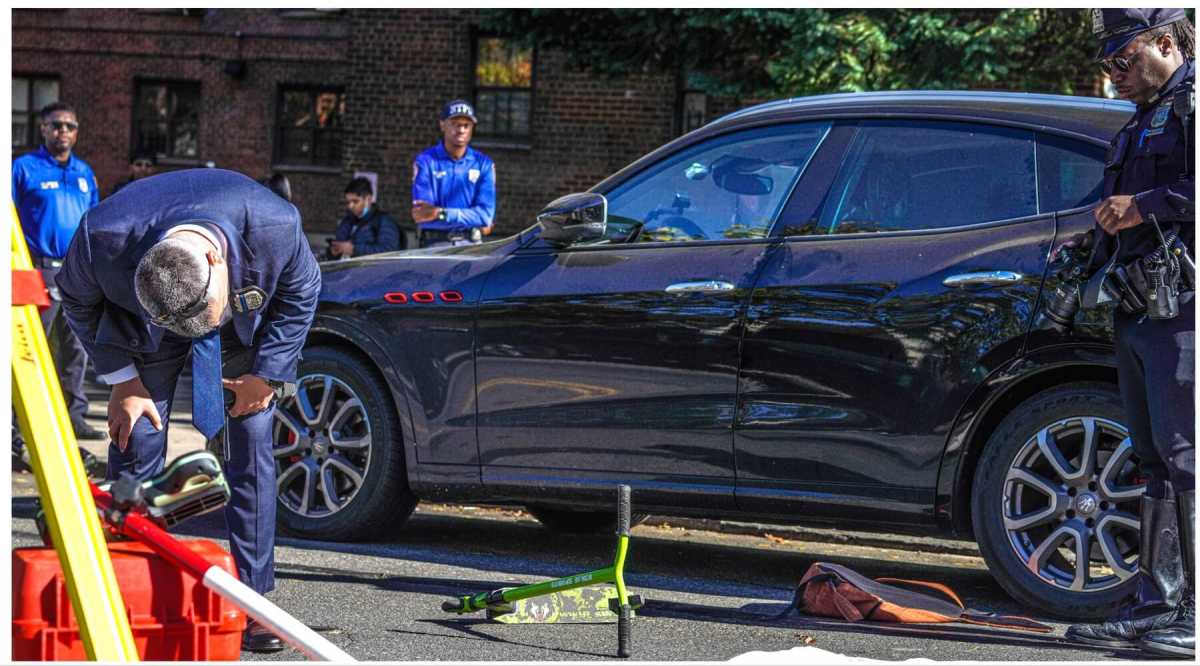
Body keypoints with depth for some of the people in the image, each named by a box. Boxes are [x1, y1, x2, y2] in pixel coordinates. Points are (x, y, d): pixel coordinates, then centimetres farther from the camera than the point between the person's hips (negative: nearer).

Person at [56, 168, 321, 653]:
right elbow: (78, 302, -13)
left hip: (248, 330, 0)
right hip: (145, 329, 0)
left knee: (251, 453, -8)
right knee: (136, 446, -9)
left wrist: (266, 374, -14)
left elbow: (301, 293, -14)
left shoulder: (275, 226, -38)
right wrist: (122, 381, -13)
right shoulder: (103, 238, -38)